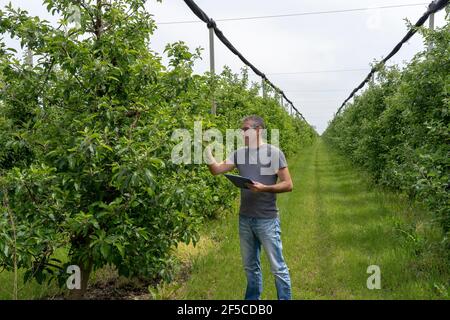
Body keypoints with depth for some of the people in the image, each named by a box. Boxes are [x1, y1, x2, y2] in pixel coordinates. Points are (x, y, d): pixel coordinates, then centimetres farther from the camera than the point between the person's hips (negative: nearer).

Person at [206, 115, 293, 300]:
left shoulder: (274, 153, -8)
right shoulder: (239, 154, 6)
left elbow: (288, 185, -8)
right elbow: (216, 170, 0)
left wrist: (264, 188, -21)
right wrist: (207, 149, -11)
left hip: (267, 219, -5)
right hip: (244, 219, 5)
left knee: (278, 267, 3)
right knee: (250, 266, 19)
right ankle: (252, 298, 35)